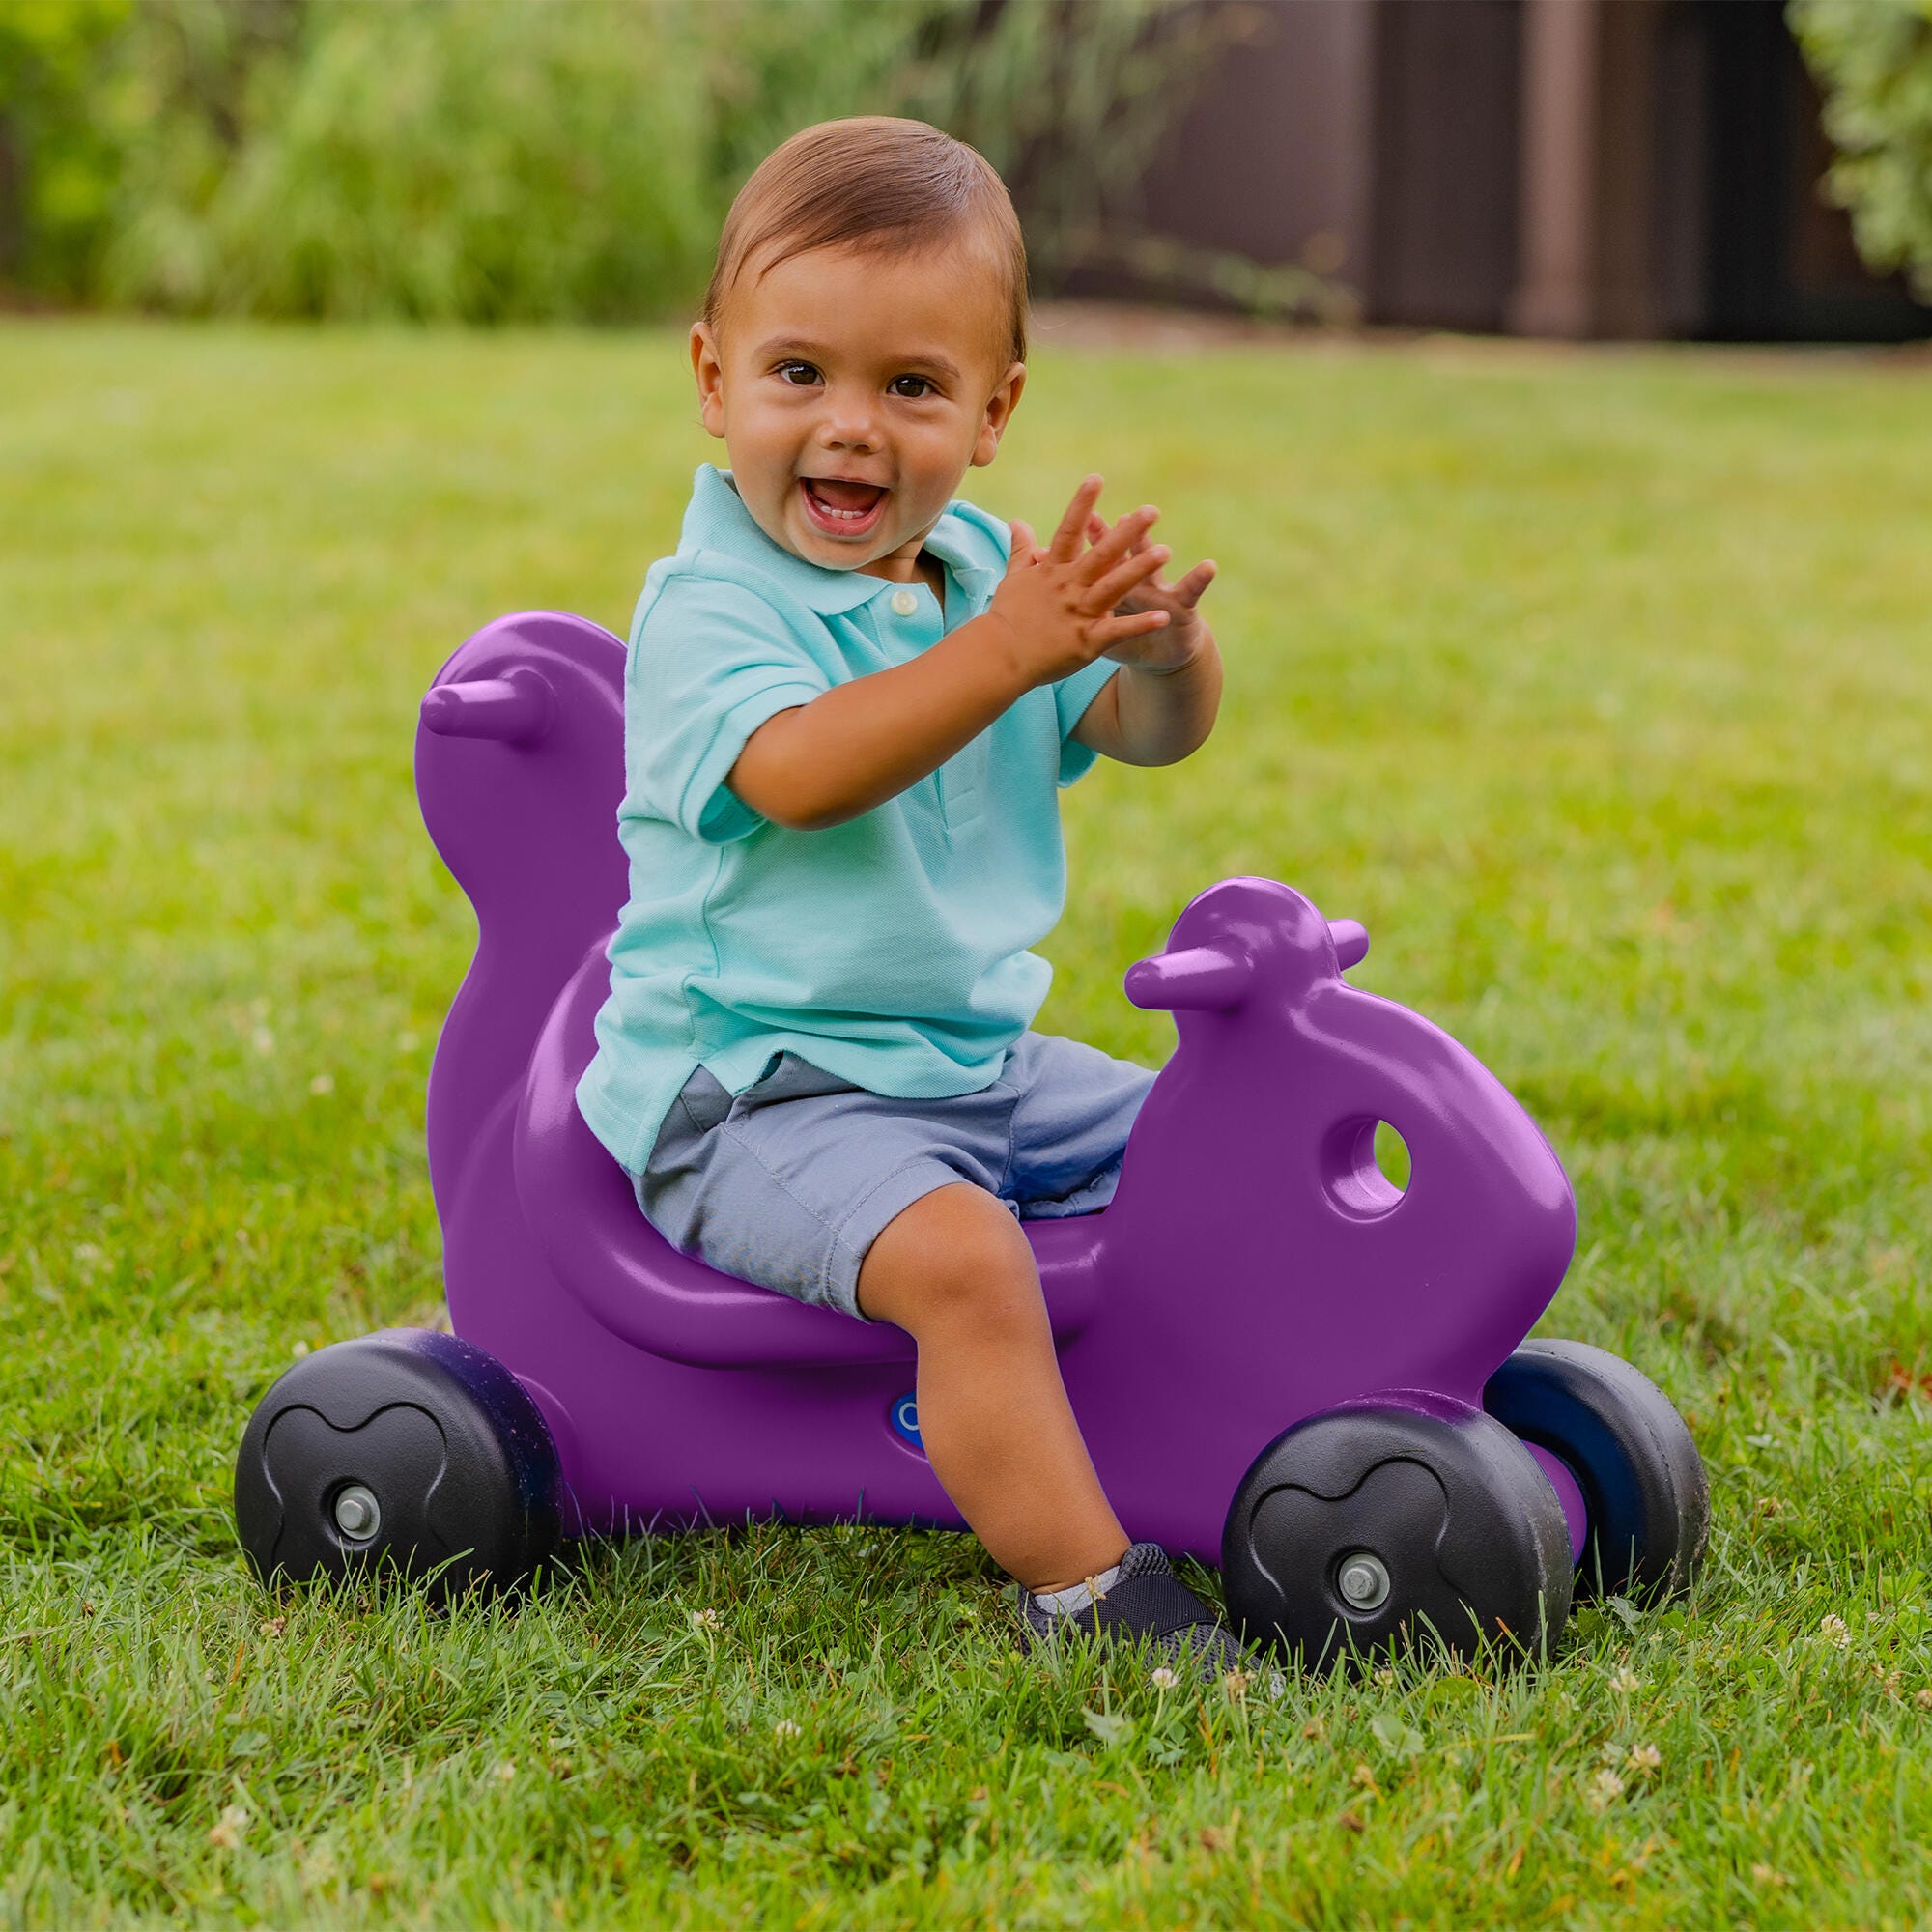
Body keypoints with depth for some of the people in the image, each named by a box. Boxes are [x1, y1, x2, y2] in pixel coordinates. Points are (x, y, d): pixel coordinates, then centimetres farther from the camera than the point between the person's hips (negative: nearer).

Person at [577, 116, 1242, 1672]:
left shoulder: (988, 570, 8)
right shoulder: (708, 609, -14)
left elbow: (1153, 733, 0)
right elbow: (798, 771, -33)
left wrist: (1163, 644, -25)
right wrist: (1002, 653, -44)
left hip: (981, 1062, 8)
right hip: (759, 1096, -8)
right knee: (957, 1251, -33)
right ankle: (1088, 1591, -28)